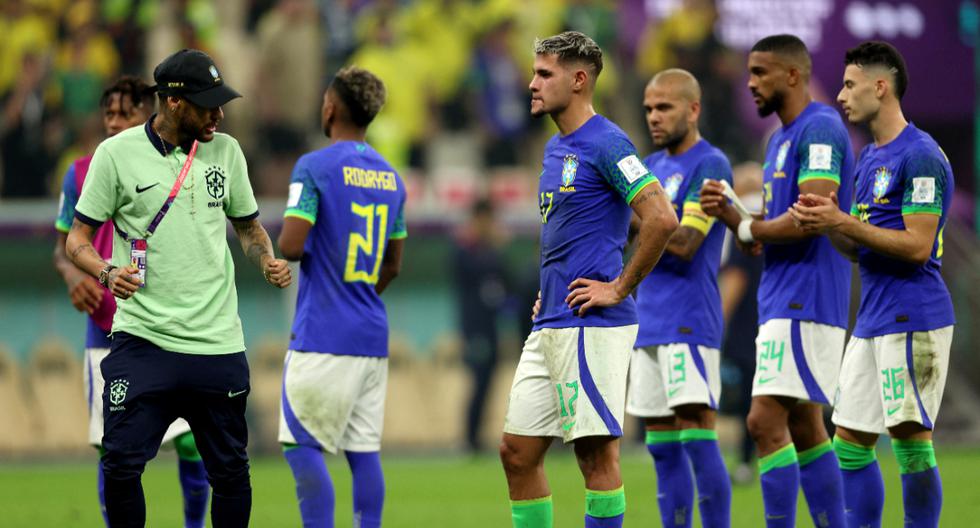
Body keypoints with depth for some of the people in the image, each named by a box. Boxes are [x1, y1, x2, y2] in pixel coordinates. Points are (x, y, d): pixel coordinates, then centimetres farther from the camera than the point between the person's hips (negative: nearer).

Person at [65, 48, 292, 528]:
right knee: (121, 464, -10)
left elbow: (248, 224, 21)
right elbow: (77, 239, 0)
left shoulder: (225, 151, 8)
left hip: (219, 344, 3)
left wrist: (267, 262, 0)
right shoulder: (117, 154, -3)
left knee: (230, 470, 5)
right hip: (142, 340, -3)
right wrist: (107, 273, -21)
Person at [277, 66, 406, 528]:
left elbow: (291, 246, -17)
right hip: (373, 338, 7)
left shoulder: (314, 167, -9)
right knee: (364, 450, 6)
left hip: (322, 337, -7)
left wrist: (283, 243, 6)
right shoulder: (391, 177, 13)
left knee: (302, 446, -2)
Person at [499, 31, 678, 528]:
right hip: (549, 326, 10)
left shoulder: (606, 144, -11)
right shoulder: (555, 149, 17)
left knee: (596, 453, -6)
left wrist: (619, 288, -16)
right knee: (517, 450, 7)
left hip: (590, 325, -10)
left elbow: (662, 219, -21)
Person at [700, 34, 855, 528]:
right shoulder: (780, 139, 19)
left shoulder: (819, 130, -13)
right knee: (804, 428, 11)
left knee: (766, 421, -15)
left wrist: (747, 228, -7)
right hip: (781, 301, 10)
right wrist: (729, 213, 1)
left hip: (805, 302, -10)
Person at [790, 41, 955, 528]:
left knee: (910, 439, -6)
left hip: (912, 320, -10)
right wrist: (826, 224, 0)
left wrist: (844, 223, -18)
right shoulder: (869, 159, 17)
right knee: (850, 442, 8)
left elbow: (917, 246, -18)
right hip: (871, 320, 10)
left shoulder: (920, 156, -13)